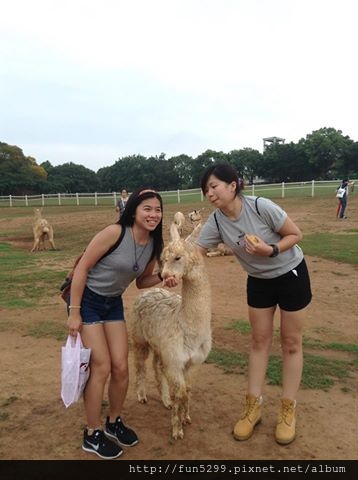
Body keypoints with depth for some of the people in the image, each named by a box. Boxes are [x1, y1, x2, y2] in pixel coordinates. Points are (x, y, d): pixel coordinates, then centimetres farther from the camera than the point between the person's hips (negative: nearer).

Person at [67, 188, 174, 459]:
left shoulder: (154, 245, -4)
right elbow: (81, 269, -19)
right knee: (101, 368, -3)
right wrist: (74, 312, -18)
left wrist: (162, 278, -12)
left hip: (113, 303, 6)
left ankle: (114, 423, 32)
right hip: (86, 299, -6)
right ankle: (93, 435, 18)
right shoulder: (115, 233, -24)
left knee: (121, 367, 7)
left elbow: (141, 281, 9)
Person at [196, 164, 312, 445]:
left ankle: (288, 410, 21)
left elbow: (295, 235, -18)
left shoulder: (261, 206, -28)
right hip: (259, 281, 4)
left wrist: (271, 250, -34)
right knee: (260, 341, 10)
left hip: (291, 274, -4)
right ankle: (254, 406, 22)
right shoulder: (216, 222, -14)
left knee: (291, 342, 6)